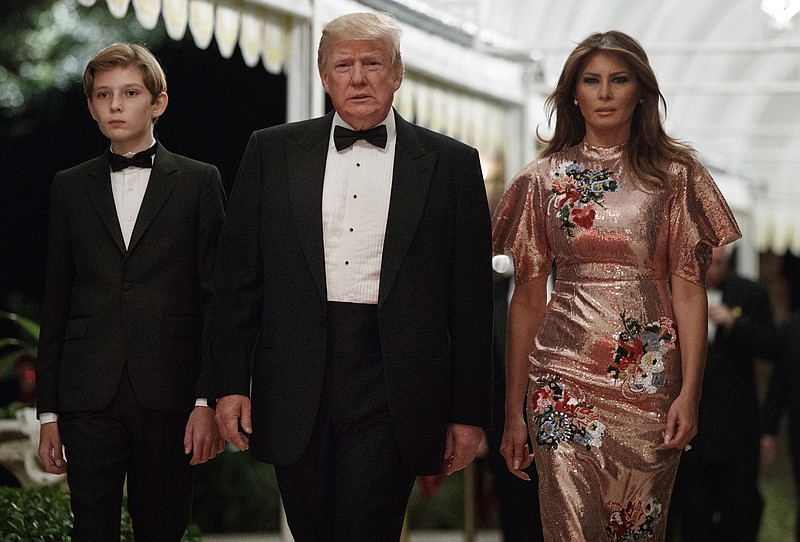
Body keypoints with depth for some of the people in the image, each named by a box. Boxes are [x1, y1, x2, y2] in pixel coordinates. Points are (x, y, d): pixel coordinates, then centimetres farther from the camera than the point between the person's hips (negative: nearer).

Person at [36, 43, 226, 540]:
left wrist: (210, 400, -7)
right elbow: (55, 306, 13)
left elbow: (217, 298, 1)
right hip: (89, 397, 2)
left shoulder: (199, 182, 6)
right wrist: (48, 411, 8)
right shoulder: (70, 188, 13)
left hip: (169, 394, -2)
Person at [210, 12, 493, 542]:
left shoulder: (452, 164, 5)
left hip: (390, 393, -2)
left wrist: (469, 412, 1)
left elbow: (471, 297, 4)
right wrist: (231, 383, 1)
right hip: (296, 387, 2)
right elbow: (238, 275, 8)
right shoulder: (272, 152, 9)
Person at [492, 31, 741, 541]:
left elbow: (688, 288, 0)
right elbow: (528, 297, 8)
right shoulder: (543, 179, 6)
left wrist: (690, 392, -10)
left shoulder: (676, 173, 4)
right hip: (566, 375, 0)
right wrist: (514, 411, 6)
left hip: (649, 378, 0)